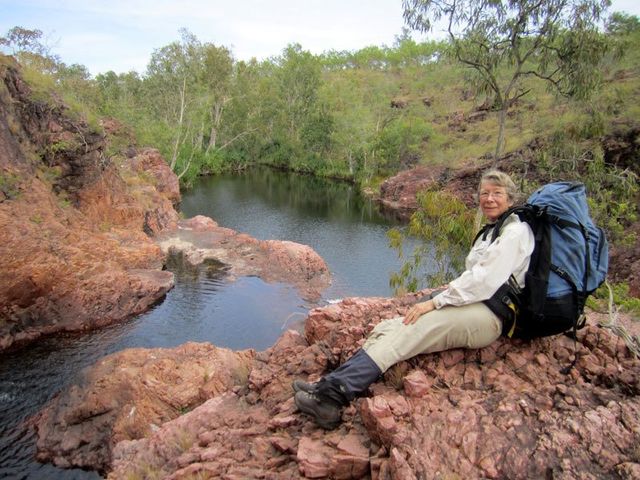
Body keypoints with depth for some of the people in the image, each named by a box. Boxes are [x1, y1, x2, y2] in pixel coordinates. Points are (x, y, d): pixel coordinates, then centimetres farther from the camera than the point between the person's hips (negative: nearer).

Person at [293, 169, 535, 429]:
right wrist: (456, 286, 6)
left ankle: (334, 393, -35)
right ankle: (331, 386, -23)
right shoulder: (489, 232, 26)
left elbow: (486, 279, -14)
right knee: (387, 328, -12)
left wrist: (435, 302, -17)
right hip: (468, 307, 8)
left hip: (486, 316, -8)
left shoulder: (516, 231, -3)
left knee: (406, 332, -28)